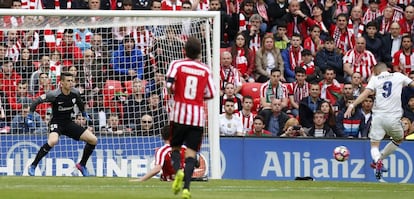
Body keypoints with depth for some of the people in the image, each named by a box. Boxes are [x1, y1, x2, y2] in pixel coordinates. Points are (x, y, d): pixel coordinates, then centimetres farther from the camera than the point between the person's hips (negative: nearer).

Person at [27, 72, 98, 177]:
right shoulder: (54, 94, -21)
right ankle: (33, 166, -22)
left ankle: (82, 165, 17)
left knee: (93, 140, -4)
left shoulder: (75, 93, -5)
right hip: (56, 122, -6)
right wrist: (30, 116, -18)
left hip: (68, 122, 6)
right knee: (53, 141, -38)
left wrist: (84, 114, 27)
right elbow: (36, 101, -14)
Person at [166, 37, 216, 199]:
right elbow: (211, 94, 6)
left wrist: (173, 92, 8)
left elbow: (169, 84, -14)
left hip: (180, 113, -1)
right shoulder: (205, 70, 6)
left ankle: (178, 171, -14)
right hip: (198, 115, 1)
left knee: (175, 147, 16)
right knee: (191, 152, 0)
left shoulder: (177, 65, 0)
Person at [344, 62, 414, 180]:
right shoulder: (398, 76, 10)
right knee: (399, 139, 27)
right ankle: (380, 158, 19)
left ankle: (377, 160, -28)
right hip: (393, 117, 0)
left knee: (374, 145, 4)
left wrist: (352, 105, -8)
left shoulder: (375, 79, 7)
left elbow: (366, 93, -5)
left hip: (378, 116, 0)